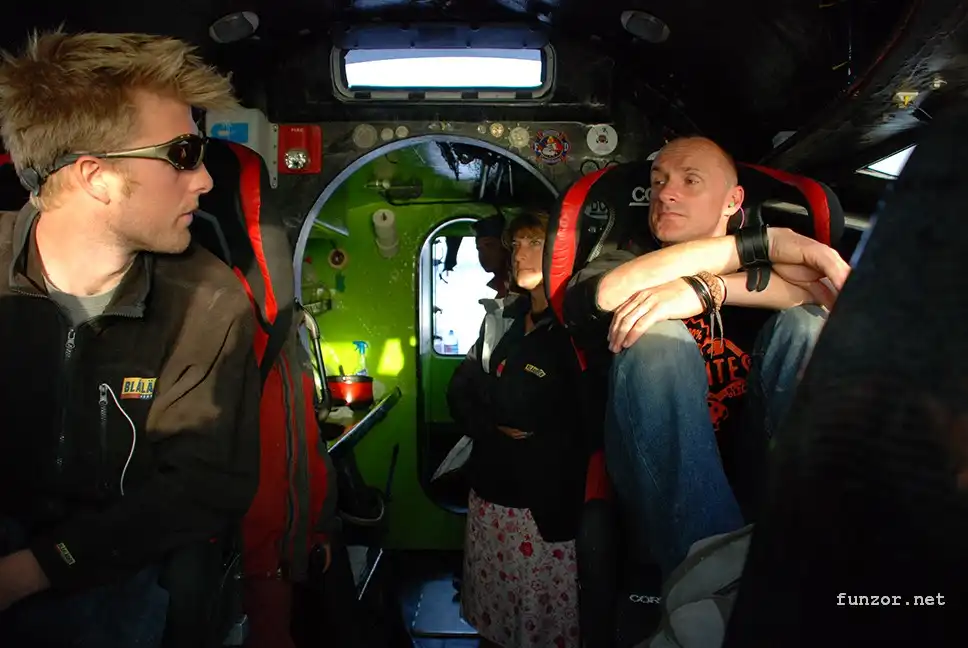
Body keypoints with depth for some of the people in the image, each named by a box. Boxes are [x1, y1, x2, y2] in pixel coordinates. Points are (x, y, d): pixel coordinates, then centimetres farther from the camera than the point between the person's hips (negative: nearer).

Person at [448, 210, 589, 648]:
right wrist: (491, 430, -4)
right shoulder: (500, 318, 9)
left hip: (547, 502, -5)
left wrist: (527, 443, -14)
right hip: (489, 493, 6)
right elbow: (461, 391, 11)